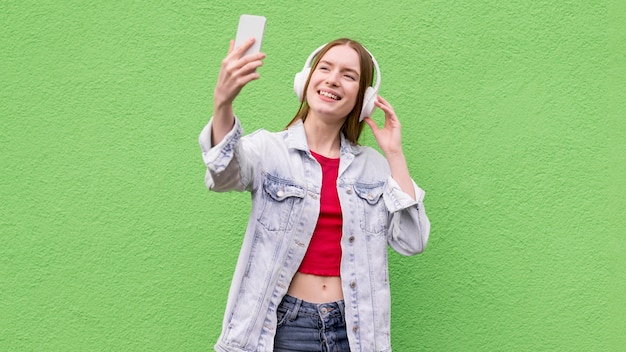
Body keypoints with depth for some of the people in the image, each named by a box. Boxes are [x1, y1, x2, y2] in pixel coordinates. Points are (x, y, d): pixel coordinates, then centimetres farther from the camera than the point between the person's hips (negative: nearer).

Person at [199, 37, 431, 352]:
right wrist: (222, 103, -41)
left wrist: (394, 154, -3)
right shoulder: (268, 149, -3)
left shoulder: (374, 165, 6)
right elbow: (224, 176, -23)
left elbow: (411, 242, -1)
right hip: (284, 325, -2)